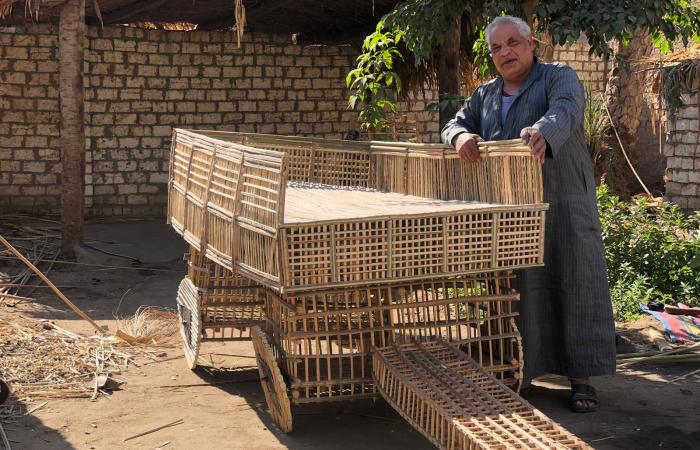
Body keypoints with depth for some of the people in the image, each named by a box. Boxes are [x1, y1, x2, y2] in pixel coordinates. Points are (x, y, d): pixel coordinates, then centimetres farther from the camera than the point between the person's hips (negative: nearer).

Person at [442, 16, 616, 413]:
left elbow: (565, 112, -22)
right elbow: (456, 124, 7)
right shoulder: (486, 95, 16)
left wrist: (542, 133, -46)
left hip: (563, 205, -4)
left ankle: (582, 378, 3)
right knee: (517, 289, 6)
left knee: (575, 285, -3)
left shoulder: (560, 78, -1)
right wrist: (462, 136, -19)